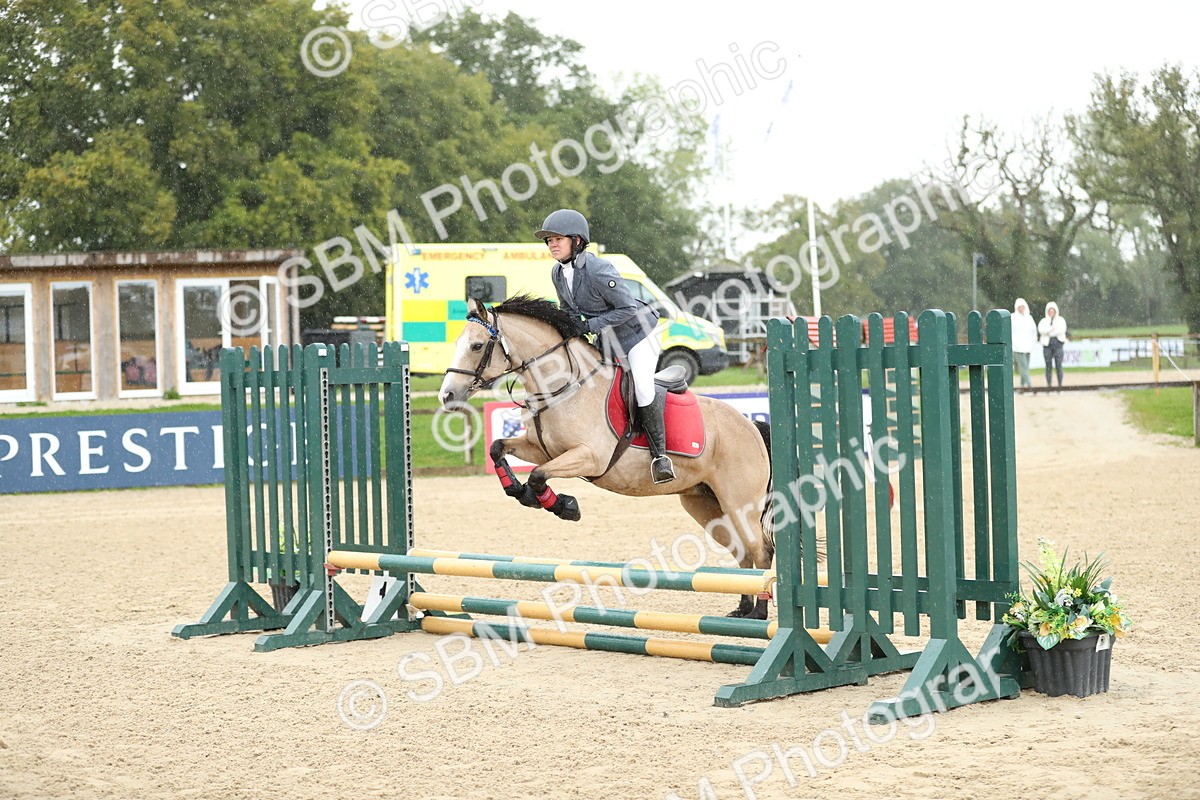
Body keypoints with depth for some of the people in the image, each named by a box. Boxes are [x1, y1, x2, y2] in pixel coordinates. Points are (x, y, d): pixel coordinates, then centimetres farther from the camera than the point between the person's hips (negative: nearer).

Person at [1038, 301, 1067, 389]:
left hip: (1058, 345, -1)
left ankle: (1060, 384, -6)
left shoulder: (1061, 320, 12)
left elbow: (1062, 329, -7)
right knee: (1048, 366, -1)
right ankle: (1049, 384, 1)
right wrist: (1052, 328, -19)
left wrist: (1049, 332, -9)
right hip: (1047, 345, 1)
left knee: (1059, 366, -8)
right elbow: (1041, 330, -8)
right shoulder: (1043, 321, 12)